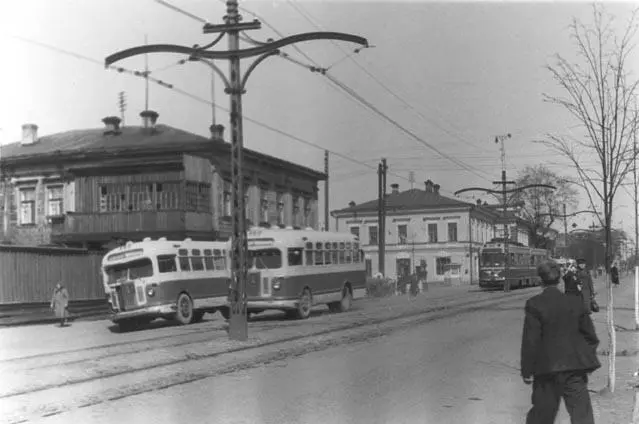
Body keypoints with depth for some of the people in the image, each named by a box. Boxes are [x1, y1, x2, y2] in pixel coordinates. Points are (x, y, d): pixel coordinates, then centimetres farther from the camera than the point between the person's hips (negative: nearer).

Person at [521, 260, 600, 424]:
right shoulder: (575, 303, 3)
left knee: (543, 411, 15)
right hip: (575, 366, 2)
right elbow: (591, 336, 9)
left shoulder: (534, 304, -8)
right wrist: (585, 362, 21)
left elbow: (530, 340, -9)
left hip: (547, 366, -2)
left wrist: (527, 371, -3)